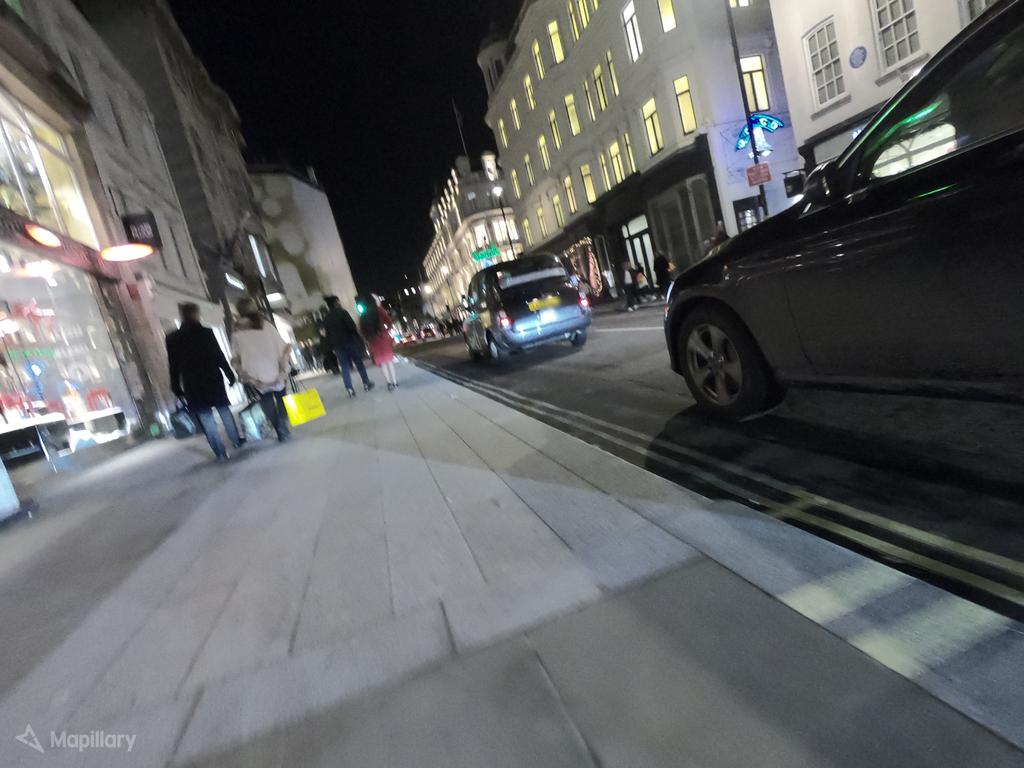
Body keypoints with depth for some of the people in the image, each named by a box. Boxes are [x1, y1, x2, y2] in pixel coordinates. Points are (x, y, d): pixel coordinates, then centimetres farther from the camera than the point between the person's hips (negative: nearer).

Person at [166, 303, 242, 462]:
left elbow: (174, 366, 3)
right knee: (224, 411, 16)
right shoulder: (206, 332, -5)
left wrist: (177, 389, 8)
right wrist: (230, 375, 3)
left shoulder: (173, 339, 1)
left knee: (206, 419, 2)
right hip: (213, 380, 0)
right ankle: (236, 441, 27)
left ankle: (221, 453, 2)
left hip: (193, 385, 0)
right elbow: (219, 356, -5)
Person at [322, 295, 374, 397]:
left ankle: (349, 389, -3)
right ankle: (366, 383, 16)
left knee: (345, 367, 4)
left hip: (337, 345, 4)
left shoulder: (326, 318, 8)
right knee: (359, 363, 9)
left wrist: (332, 347, 12)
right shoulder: (342, 313, -7)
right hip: (350, 342, -4)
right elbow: (352, 326, -14)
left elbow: (328, 334, 8)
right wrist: (359, 338, -5)